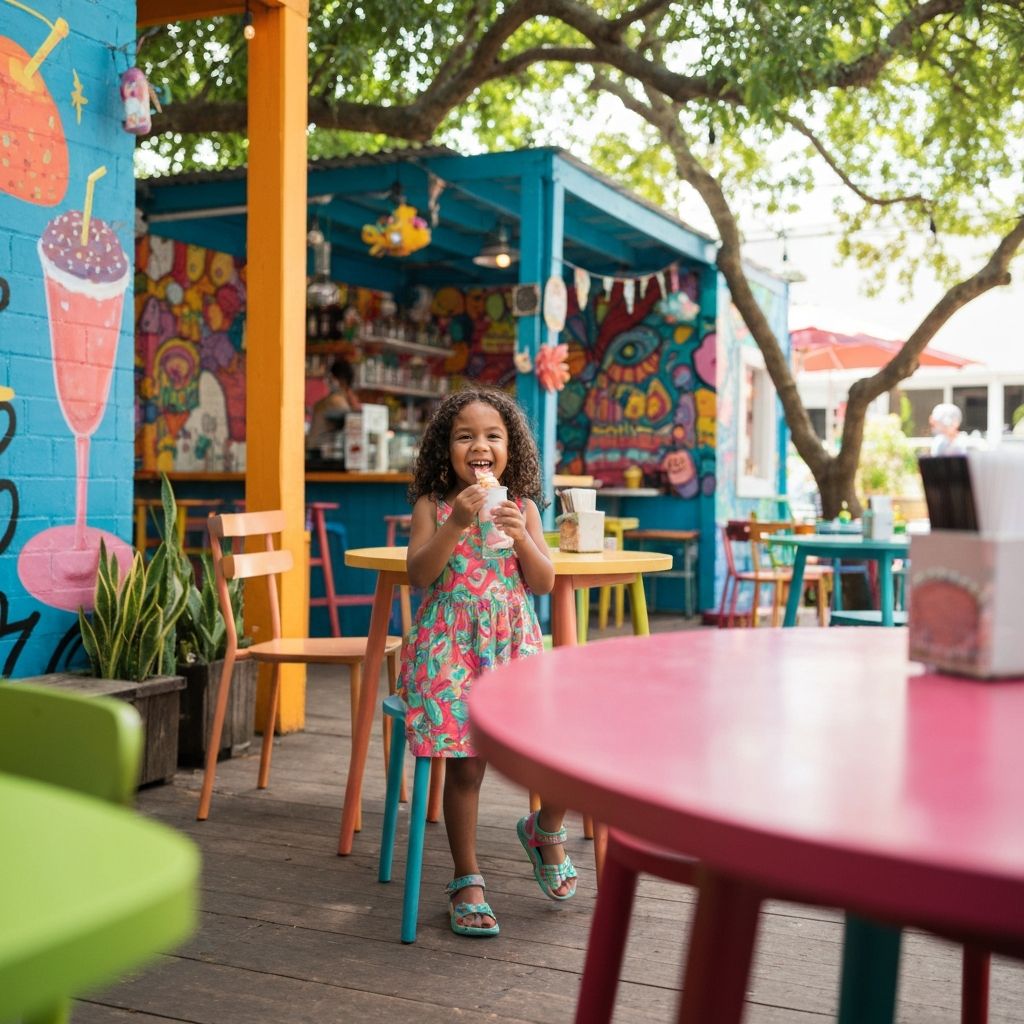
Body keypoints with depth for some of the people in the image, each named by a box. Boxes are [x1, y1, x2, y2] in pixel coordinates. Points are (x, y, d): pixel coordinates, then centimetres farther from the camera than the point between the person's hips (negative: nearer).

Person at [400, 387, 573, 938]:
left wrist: (521, 537, -14)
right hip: (450, 647, -2)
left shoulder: (522, 507, 8)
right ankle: (467, 882, 10)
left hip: (514, 644, 3)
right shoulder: (433, 506, 2)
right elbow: (419, 575, -10)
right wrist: (455, 524, -21)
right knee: (465, 764, -10)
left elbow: (544, 583, 2)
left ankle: (545, 830, 20)